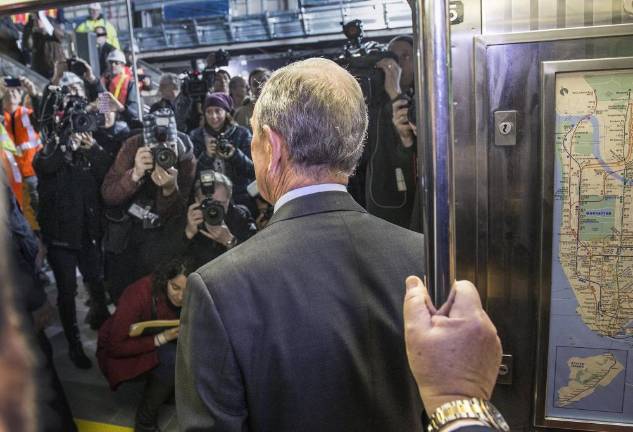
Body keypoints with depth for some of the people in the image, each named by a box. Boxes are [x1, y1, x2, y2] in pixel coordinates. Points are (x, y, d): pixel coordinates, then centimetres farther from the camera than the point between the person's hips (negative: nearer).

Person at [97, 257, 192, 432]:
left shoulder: (188, 299, -16)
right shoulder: (139, 294, -31)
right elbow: (116, 346, -27)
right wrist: (162, 338, -32)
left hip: (158, 348, 6)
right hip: (120, 353, -5)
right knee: (172, 358, -30)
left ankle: (164, 391, 5)